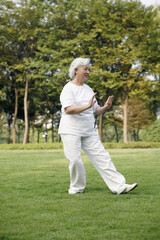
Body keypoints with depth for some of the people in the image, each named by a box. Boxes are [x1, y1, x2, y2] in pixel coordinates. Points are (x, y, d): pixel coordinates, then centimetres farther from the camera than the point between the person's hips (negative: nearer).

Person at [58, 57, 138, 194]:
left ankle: (119, 186, -2)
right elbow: (68, 109, -20)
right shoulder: (68, 88, -6)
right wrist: (87, 106, -30)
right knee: (75, 160, -7)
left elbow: (95, 110, 19)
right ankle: (77, 188, 14)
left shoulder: (88, 89, 16)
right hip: (70, 131, -6)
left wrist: (105, 108, -2)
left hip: (89, 132, 6)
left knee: (102, 157, 0)